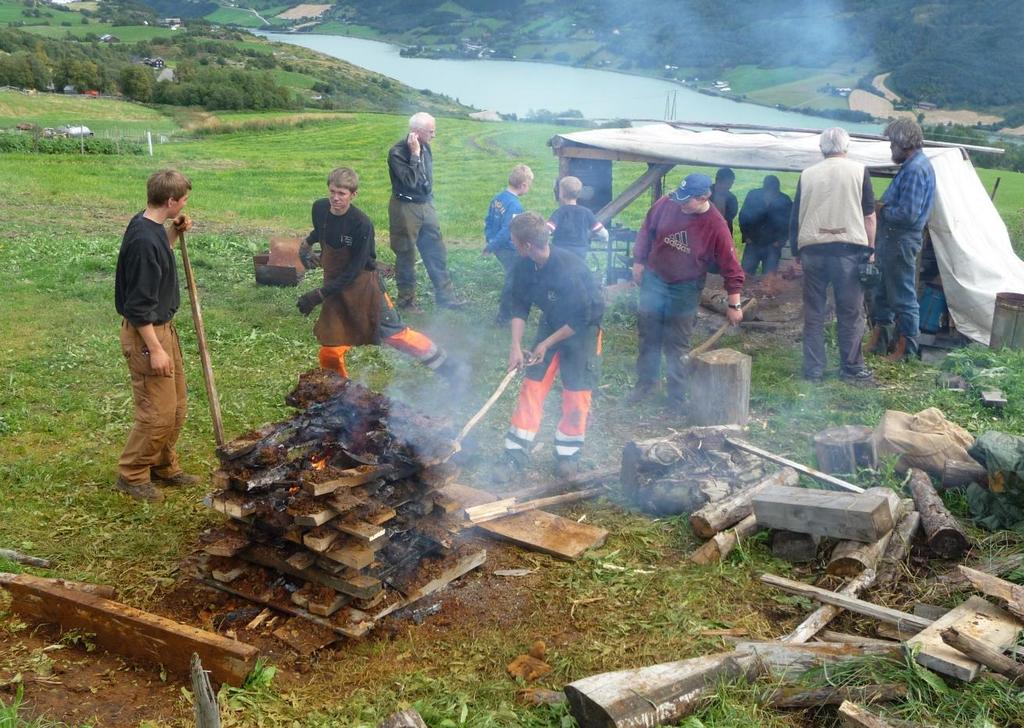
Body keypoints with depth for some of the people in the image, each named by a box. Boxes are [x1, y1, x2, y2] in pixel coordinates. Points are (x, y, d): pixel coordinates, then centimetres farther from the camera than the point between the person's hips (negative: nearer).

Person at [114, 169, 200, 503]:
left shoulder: (151, 228, 4)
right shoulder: (143, 239, -24)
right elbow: (139, 305, -24)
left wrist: (174, 233, 9)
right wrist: (155, 349, -21)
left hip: (163, 327, 10)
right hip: (146, 334, -10)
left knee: (177, 407, 17)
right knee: (158, 412, -3)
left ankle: (164, 467, 31)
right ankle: (131, 475, 14)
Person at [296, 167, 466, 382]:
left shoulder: (361, 224, -24)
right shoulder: (320, 209, -8)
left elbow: (353, 271, -22)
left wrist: (319, 295, -23)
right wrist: (307, 243, 7)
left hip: (363, 285, -5)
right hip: (334, 286, 5)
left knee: (395, 334, 0)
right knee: (329, 350, 2)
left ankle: (447, 366, 15)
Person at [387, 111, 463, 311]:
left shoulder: (425, 148, 3)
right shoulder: (397, 152, -19)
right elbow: (410, 181, -28)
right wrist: (415, 154, -26)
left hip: (426, 205, 7)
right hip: (405, 208, -7)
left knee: (437, 252, 9)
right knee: (406, 255, 5)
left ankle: (445, 296, 17)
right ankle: (406, 299, 18)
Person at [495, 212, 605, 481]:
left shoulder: (570, 270, -34)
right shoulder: (524, 266, -15)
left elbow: (581, 318, -26)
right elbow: (519, 306, -3)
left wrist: (547, 344, -19)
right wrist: (516, 345, -14)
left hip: (582, 327, -5)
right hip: (551, 323, 6)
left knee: (576, 393, -3)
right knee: (532, 386, 1)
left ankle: (568, 453, 15)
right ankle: (516, 454, 5)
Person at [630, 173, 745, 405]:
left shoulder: (716, 226, -21)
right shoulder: (667, 204, -15)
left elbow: (731, 267, -15)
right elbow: (647, 231, 4)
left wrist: (734, 305, -13)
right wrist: (638, 261, 4)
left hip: (685, 288, -3)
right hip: (653, 279, 3)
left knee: (677, 344, 2)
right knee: (648, 336, 11)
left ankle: (678, 395, 15)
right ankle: (646, 382, 30)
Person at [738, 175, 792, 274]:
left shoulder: (784, 201, -7)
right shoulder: (752, 195, -5)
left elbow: (788, 223, -1)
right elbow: (743, 217, 3)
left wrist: (780, 241, -7)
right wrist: (746, 236, 0)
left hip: (772, 246, -1)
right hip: (753, 243, 1)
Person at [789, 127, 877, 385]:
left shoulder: (807, 174, 8)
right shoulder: (859, 171, 2)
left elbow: (795, 217, 11)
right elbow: (869, 216, 2)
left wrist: (796, 251, 20)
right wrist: (870, 249, 9)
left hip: (812, 250, 2)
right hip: (849, 250, -2)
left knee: (814, 313, 8)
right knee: (851, 313, 6)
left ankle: (813, 369, 11)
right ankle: (851, 368, 11)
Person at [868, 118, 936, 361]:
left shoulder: (915, 169, -18)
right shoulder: (913, 165, 14)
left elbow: (907, 214, -24)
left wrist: (882, 210, -10)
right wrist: (882, 206, 4)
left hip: (901, 240, -10)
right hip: (892, 238, 10)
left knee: (903, 296, -1)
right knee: (882, 292, 16)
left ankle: (906, 349, 8)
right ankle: (877, 341, 26)